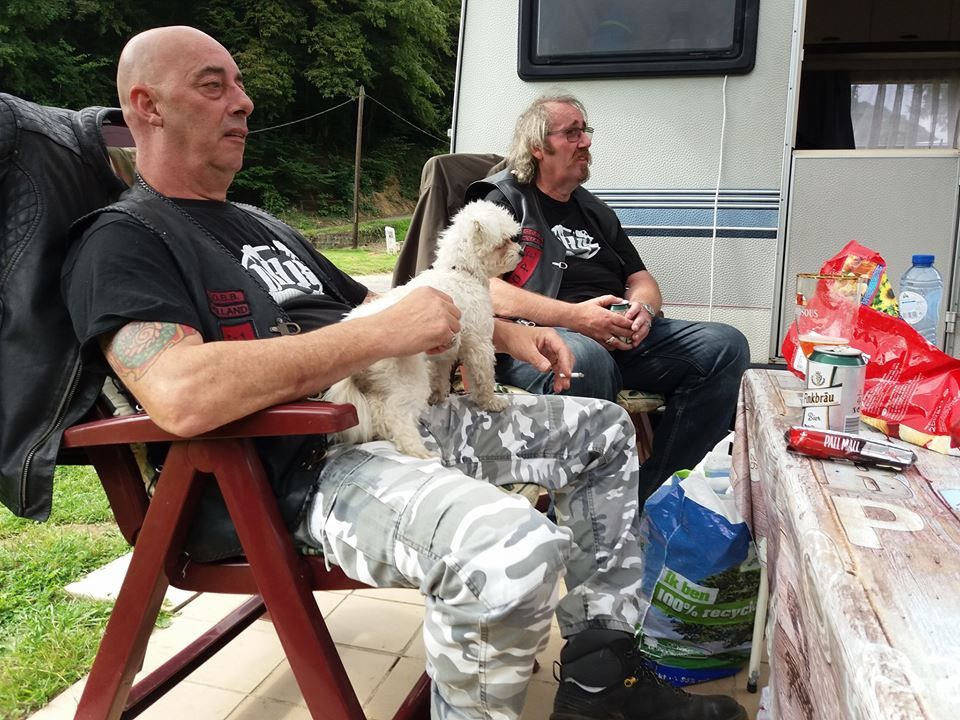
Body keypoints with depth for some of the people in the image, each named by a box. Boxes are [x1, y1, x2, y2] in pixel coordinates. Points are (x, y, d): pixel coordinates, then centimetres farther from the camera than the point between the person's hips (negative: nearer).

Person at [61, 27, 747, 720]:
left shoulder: (260, 224, 24)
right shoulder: (122, 240, -5)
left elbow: (367, 305, 28)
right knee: (516, 549, -37)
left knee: (603, 430, 12)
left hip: (396, 416, 10)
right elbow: (183, 397, -25)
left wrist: (505, 332, 15)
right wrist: (385, 332, -20)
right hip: (296, 473, -9)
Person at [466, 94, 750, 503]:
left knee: (725, 346, -13)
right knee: (586, 360, -41)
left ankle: (648, 499, -16)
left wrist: (643, 309, 1)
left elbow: (642, 279, 29)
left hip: (621, 338, 7)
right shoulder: (504, 201, 9)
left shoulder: (595, 210, 30)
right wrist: (573, 316, -17)